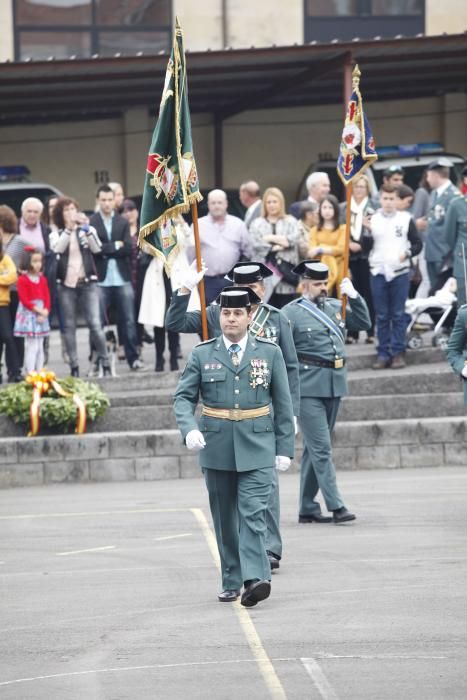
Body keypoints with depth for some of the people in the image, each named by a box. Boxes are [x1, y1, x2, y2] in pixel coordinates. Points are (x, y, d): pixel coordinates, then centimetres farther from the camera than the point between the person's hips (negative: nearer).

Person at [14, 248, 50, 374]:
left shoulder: (42, 279, 7)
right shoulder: (22, 279, -10)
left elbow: (47, 298, 5)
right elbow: (25, 300, -15)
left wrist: (45, 312, -11)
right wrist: (38, 310, -18)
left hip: (41, 315, 6)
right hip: (28, 314, -6)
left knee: (40, 347, 9)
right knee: (31, 347, -10)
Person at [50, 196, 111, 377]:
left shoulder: (87, 230, 10)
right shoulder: (56, 234, 7)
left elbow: (97, 248, -6)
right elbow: (57, 248, -13)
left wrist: (85, 228, -19)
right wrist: (69, 229, -23)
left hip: (87, 282, -1)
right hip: (66, 284, 1)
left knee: (95, 324, -8)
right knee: (69, 327, 1)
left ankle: (105, 364, -3)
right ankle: (74, 366, 6)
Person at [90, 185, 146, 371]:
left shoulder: (123, 222, 9)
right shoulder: (91, 223, -1)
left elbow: (129, 248, -1)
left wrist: (106, 250, -8)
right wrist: (116, 246, -8)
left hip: (122, 279, 3)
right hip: (100, 279, -3)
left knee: (129, 321, 5)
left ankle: (133, 358, 10)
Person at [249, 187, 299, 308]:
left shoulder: (290, 222, 12)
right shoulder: (257, 224, 12)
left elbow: (293, 240, -5)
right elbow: (256, 243, -4)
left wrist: (270, 238, -3)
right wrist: (281, 241, -5)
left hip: (284, 273, 0)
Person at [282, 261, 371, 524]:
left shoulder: (335, 306, 13)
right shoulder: (291, 313, -5)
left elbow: (364, 323, 18)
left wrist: (354, 296, 4)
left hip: (335, 384, 6)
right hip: (308, 387, -6)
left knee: (314, 448, 12)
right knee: (321, 449, -9)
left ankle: (308, 508, 17)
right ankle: (336, 506, -11)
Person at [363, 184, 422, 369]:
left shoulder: (406, 219, 3)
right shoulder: (372, 219, 6)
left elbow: (417, 243, 6)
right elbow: (366, 248, 3)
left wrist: (408, 252, -12)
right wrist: (367, 232, -13)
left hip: (400, 272, -1)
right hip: (378, 272, 1)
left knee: (399, 315, 1)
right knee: (381, 316, 3)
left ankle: (398, 352, 4)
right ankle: (383, 353, 7)